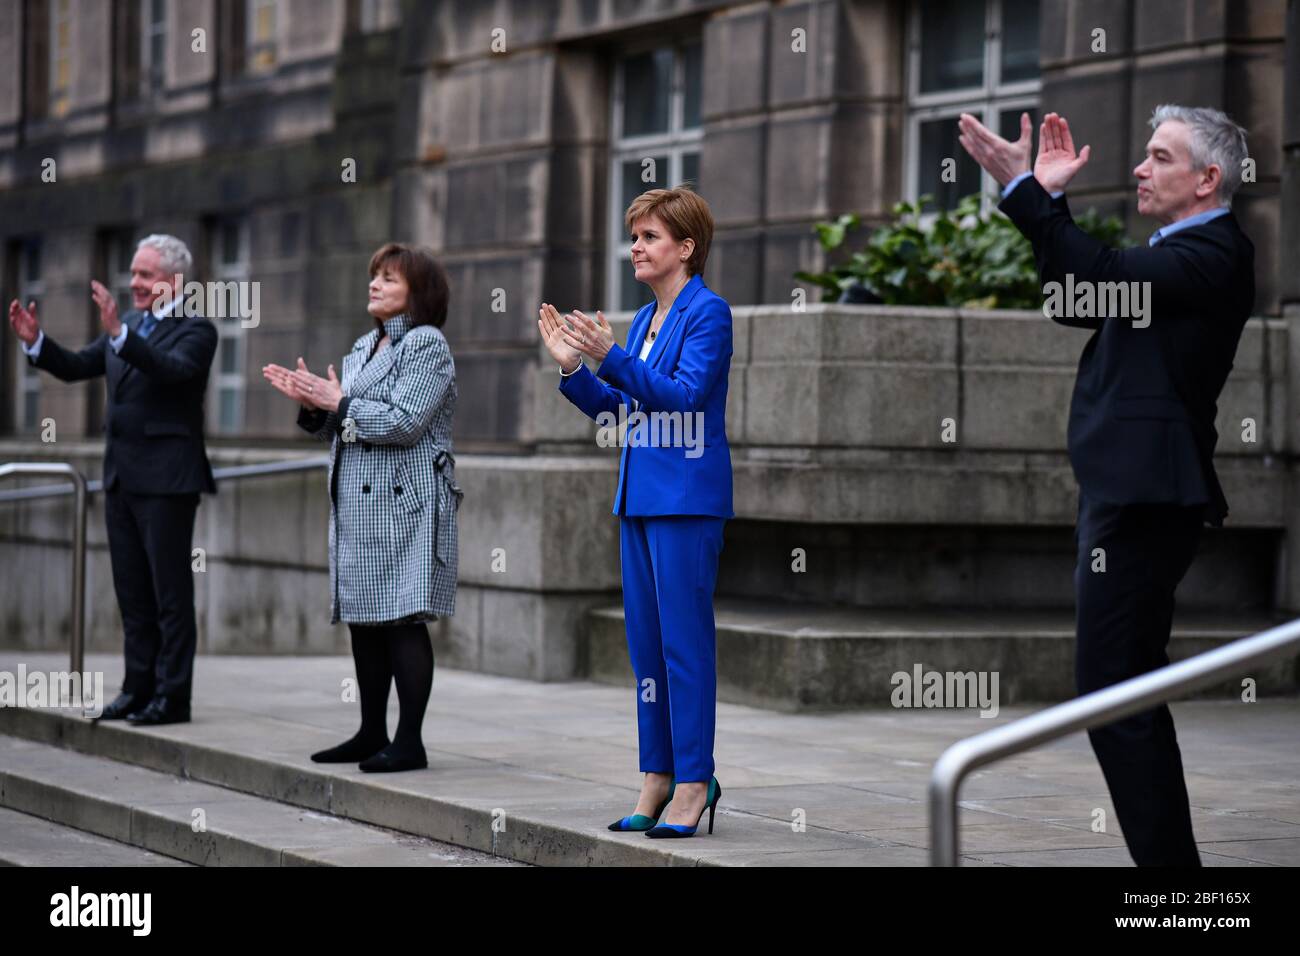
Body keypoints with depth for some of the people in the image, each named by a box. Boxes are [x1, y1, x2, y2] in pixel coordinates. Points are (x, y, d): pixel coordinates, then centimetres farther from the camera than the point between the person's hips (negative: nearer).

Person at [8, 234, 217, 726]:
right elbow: (74, 367, 13)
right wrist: (35, 340, -4)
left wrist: (117, 333, -38)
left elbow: (172, 369, -27)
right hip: (122, 478, 8)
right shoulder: (127, 326, 14)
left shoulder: (196, 330, -8)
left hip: (166, 481, -8)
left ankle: (172, 696, 0)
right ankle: (139, 688, 17)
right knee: (133, 593, 11)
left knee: (171, 593, -3)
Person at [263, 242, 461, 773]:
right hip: (358, 506, 9)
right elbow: (341, 428, 24)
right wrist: (311, 402, 6)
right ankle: (372, 734, 18)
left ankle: (409, 741, -6)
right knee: (364, 621, 10)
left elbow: (404, 422, -19)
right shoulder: (364, 347, 20)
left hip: (404, 506, -9)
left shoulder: (427, 345, -7)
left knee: (404, 620, -9)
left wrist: (338, 401, -12)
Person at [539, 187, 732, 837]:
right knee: (645, 639, 10)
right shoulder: (645, 318, 16)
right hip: (639, 496, 9)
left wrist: (611, 358, -26)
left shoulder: (708, 313, -9)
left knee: (684, 637, -7)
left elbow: (684, 395, -20)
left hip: (686, 494, -9)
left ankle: (693, 782, -2)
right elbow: (616, 408, 18)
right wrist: (572, 367, 4)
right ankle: (657, 779, 16)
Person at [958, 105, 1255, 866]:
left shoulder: (1215, 254, -13)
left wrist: (1024, 189, -26)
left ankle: (1167, 858, -7)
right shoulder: (1181, 250, 18)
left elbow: (1106, 279, -27)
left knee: (1113, 694, -11)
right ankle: (1166, 853, 24)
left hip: (1145, 499, -11)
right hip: (1125, 491, 11)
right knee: (1125, 695, 17)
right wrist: (1051, 196, 15)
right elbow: (1077, 304, 22)